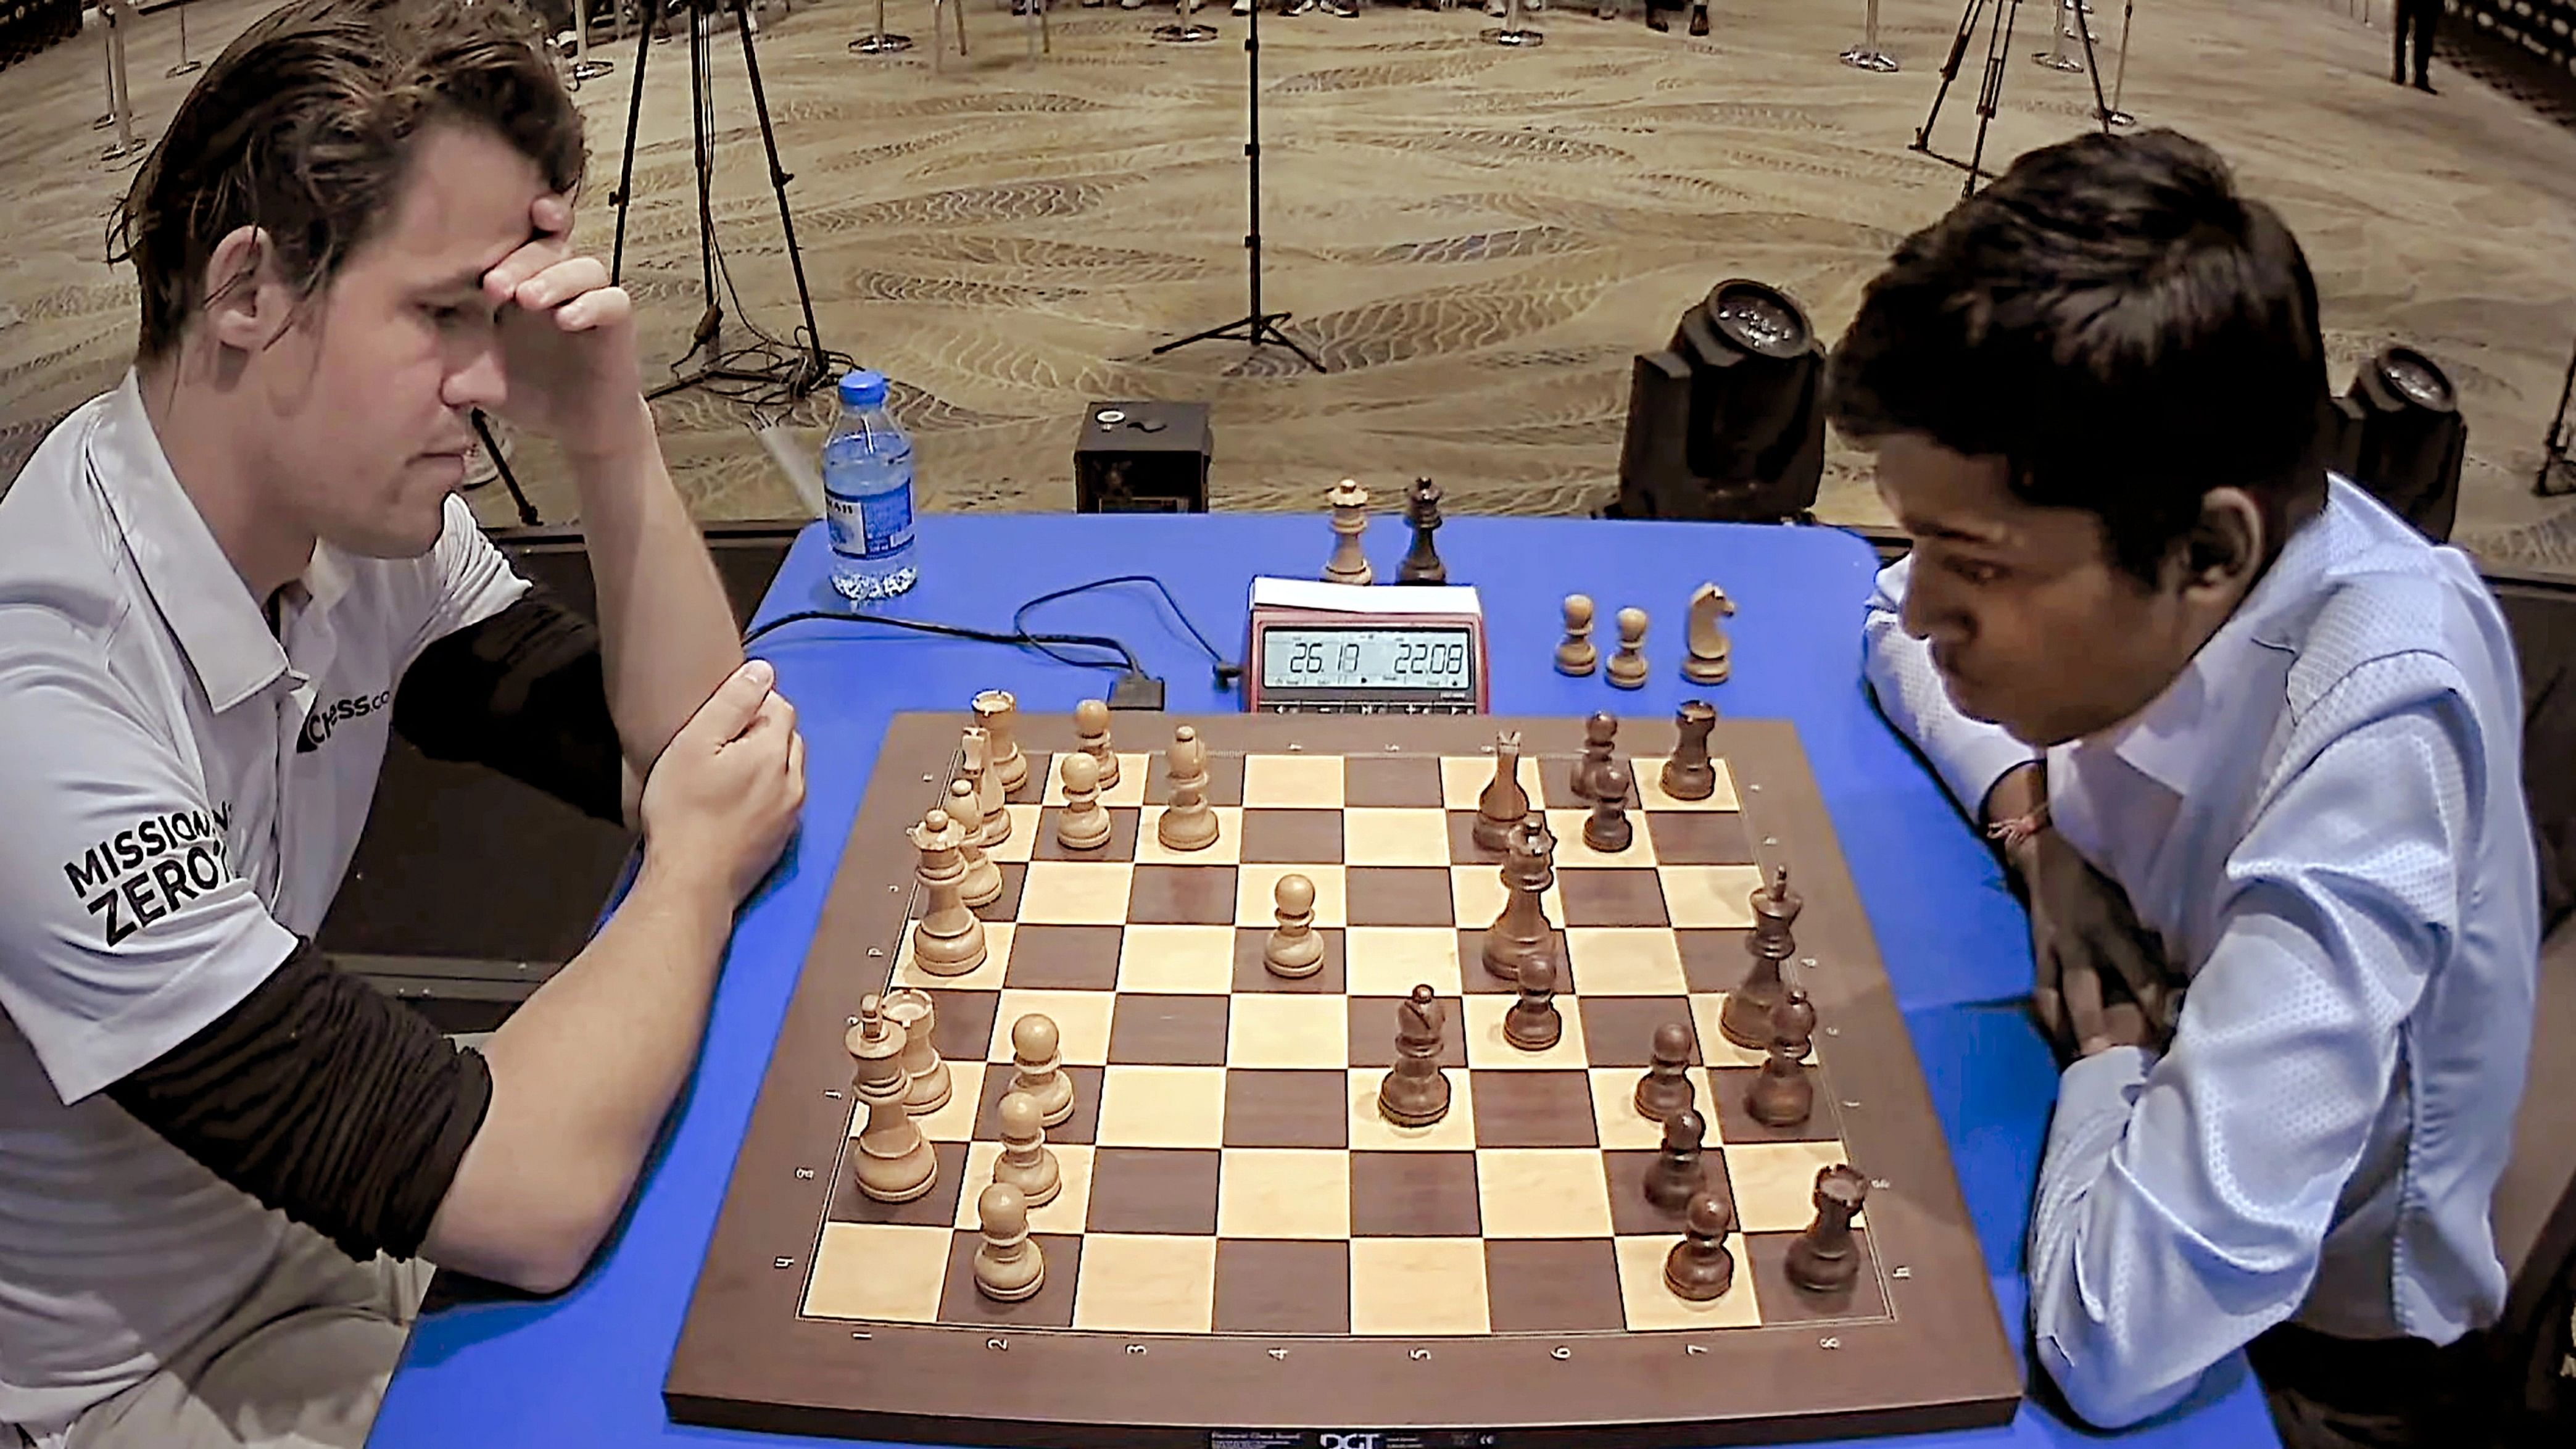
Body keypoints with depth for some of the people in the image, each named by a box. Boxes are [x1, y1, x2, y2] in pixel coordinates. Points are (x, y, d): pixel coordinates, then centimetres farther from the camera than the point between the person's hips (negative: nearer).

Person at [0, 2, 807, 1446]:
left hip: (281, 1240, 7)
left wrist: (614, 444, -19)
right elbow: (532, 1198, -36)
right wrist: (697, 865, -18)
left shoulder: (360, 522, -10)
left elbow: (681, 755, -5)